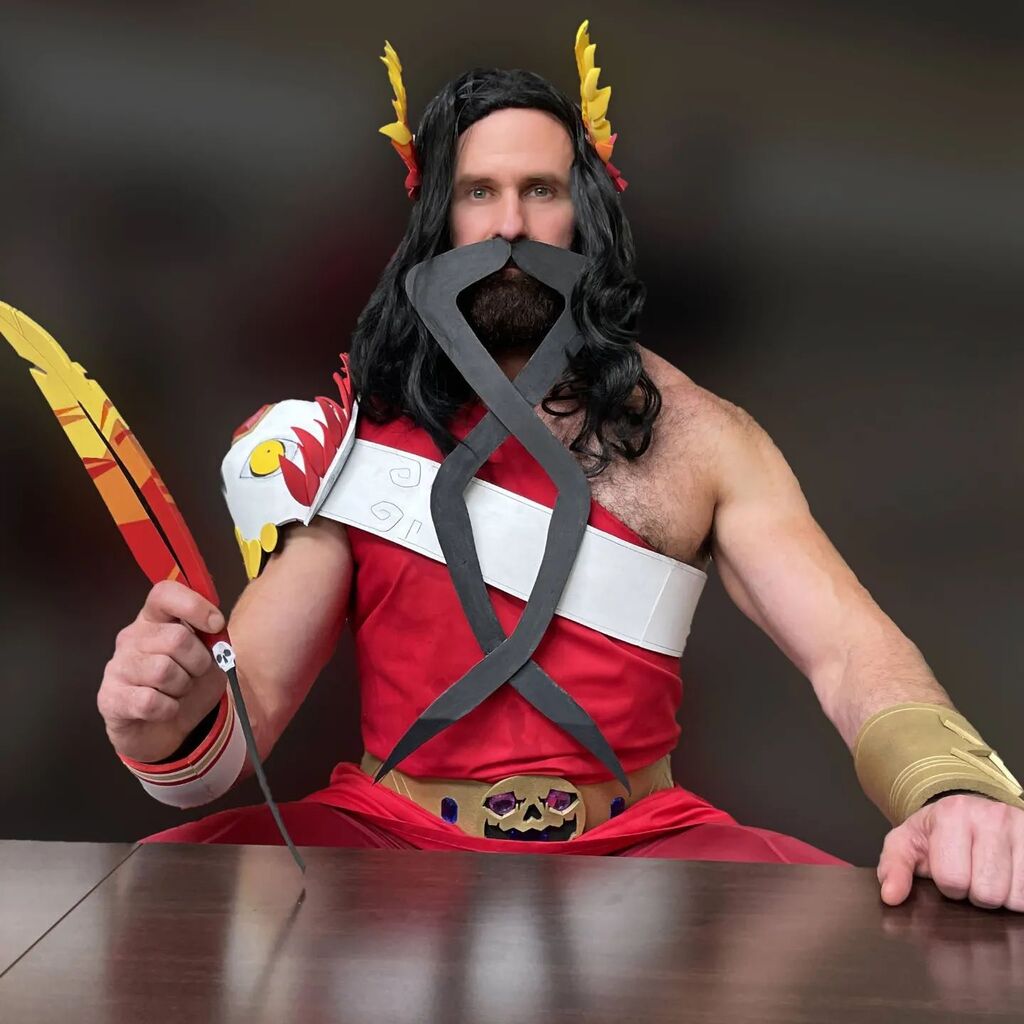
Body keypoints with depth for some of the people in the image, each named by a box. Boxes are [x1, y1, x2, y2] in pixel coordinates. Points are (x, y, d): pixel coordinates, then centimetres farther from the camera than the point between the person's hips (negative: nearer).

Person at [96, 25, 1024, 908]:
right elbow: (245, 710, -1)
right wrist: (171, 730, -26)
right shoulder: (353, 432, 2)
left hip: (633, 839, 1)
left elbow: (850, 649, -6)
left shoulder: (695, 434, 3)